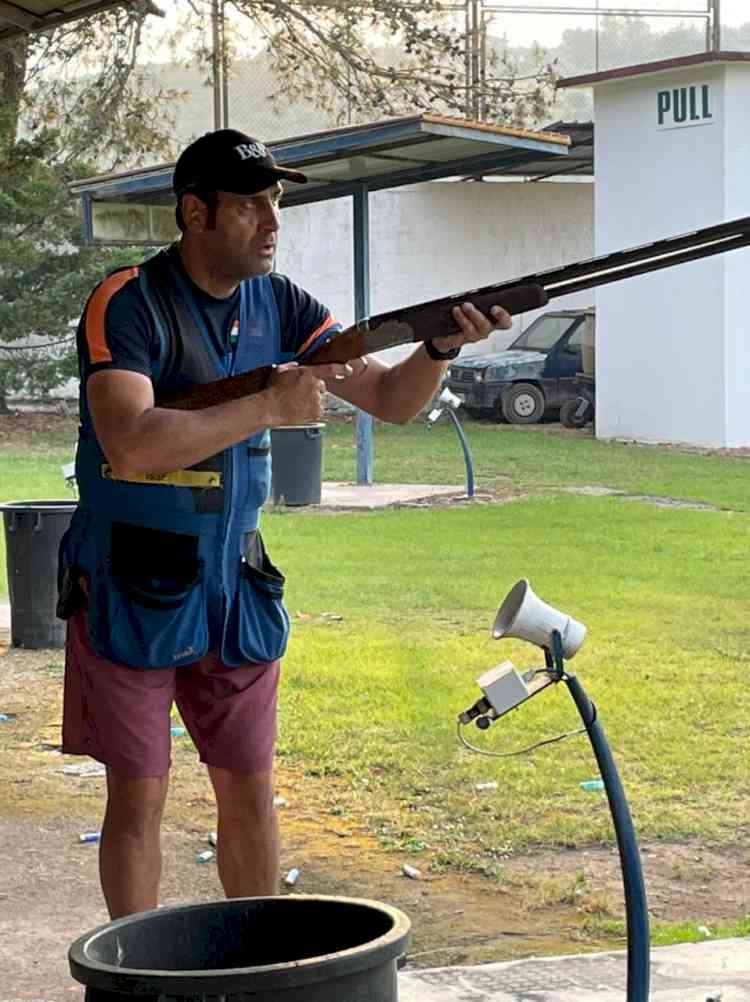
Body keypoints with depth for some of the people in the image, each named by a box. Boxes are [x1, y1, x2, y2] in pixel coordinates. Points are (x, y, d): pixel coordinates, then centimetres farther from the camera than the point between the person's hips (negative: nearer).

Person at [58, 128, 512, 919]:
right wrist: (269, 407, -27)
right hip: (131, 588, -5)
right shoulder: (127, 305, -15)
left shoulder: (277, 305, 3)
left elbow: (391, 400, 3)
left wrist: (441, 347, -18)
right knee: (139, 794, 1)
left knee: (249, 790, 10)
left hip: (234, 586, 5)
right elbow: (132, 444, -29)